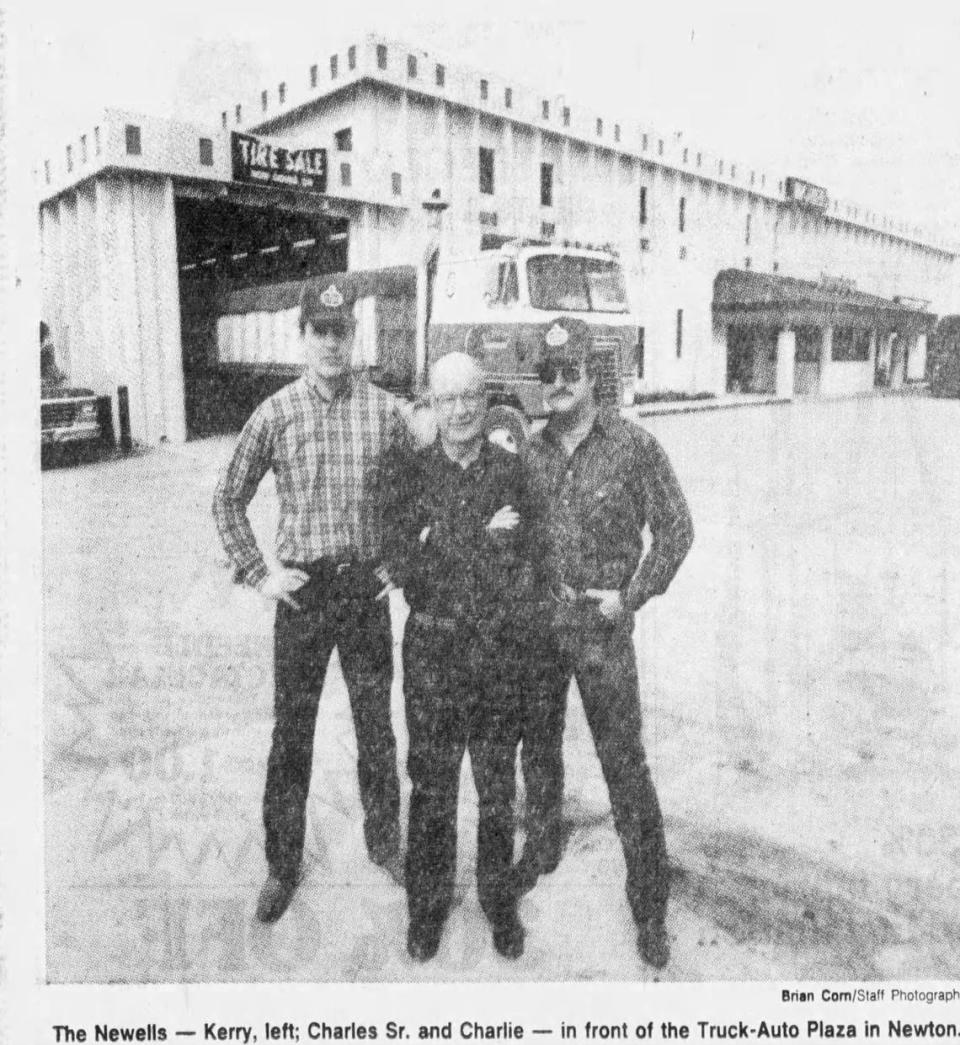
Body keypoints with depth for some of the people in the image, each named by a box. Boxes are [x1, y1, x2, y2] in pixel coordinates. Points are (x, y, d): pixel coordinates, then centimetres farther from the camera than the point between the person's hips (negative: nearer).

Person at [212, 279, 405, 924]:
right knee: (292, 732, 8)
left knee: (376, 725, 13)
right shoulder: (275, 414, -2)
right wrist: (258, 573, 0)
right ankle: (283, 863, 25)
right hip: (302, 590, 0)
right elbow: (228, 500, 6)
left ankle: (384, 840, 34)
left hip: (368, 587, 1)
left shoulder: (385, 411, -1)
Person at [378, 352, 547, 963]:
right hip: (431, 650, 0)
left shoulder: (514, 472, 0)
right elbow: (403, 566, -10)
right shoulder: (412, 476, 0)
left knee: (499, 785, 13)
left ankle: (499, 897, 34)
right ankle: (428, 903, 32)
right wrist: (482, 538, -15)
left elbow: (530, 568, -4)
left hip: (500, 650, 0)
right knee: (432, 783, 11)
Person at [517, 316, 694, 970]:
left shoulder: (634, 447, -8)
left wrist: (631, 597, -10)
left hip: (601, 625, -4)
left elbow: (675, 531, -4)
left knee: (624, 763, 1)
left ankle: (649, 901, 17)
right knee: (538, 745, 19)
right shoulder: (530, 453, 4)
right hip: (537, 621, 5)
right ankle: (543, 847, 43)